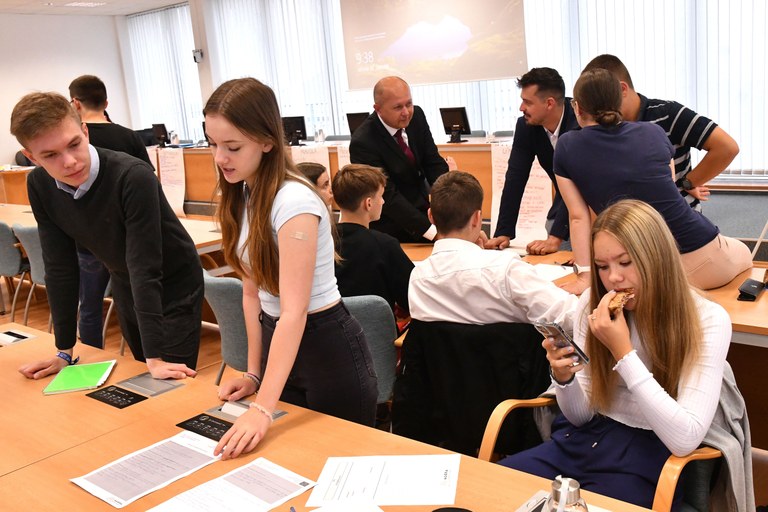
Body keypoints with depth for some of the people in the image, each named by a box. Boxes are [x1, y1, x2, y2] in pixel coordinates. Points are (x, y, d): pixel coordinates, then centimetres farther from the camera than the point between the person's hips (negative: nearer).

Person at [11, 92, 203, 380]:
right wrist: (65, 351, -7)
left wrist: (155, 357, -34)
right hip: (126, 289, 5)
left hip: (174, 288, -5)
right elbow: (59, 266, -8)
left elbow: (145, 267, -33)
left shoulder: (133, 177, -32)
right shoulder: (39, 186, -14)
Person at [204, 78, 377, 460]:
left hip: (327, 349, -7)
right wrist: (253, 372, 4)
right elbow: (253, 290, 6)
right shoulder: (242, 195, 1)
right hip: (277, 339, 8)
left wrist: (262, 409, -34)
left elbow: (294, 311, -29)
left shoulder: (293, 201, -24)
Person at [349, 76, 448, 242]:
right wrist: (433, 231, -33)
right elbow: (388, 196, -27)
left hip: (421, 210, 6)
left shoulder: (416, 115, -7)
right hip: (390, 226, -6)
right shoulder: (363, 142, -26)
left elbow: (433, 163, -2)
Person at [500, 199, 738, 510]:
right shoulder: (592, 303, -1)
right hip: (583, 440, 4)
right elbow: (581, 416, 3)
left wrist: (623, 351, -25)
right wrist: (563, 377, -20)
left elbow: (685, 439, -22)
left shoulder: (708, 321, -13)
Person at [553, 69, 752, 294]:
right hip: (701, 255, 1)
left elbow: (578, 217, -3)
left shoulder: (567, 147, -1)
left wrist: (585, 275, 0)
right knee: (743, 252, 36)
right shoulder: (653, 131, 6)